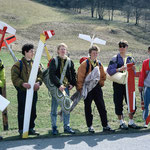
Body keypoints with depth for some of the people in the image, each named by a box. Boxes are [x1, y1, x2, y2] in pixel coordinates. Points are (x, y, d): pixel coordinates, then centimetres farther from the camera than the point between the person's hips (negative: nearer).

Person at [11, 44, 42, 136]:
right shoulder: (19, 64, -5)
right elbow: (14, 77, -11)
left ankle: (31, 128, 23)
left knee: (33, 111, 11)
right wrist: (23, 83, -25)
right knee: (22, 111, 0)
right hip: (23, 91, -5)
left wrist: (38, 82, -11)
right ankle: (22, 130, 10)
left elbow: (40, 75, 9)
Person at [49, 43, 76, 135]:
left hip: (66, 87, 4)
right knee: (54, 107, 2)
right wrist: (59, 85, -20)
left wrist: (73, 84, 0)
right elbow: (52, 74, -12)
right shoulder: (54, 61, -4)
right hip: (56, 87, -3)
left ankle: (66, 126, 15)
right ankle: (54, 127, 11)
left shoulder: (69, 61, 8)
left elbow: (73, 73, 14)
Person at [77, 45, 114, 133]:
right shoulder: (85, 64, -5)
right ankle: (90, 126, 13)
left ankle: (105, 126, 8)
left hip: (97, 88, 4)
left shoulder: (99, 64, 11)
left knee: (102, 107, 3)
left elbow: (103, 76, 23)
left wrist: (101, 83, 9)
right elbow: (80, 77, -8)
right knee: (88, 108, 4)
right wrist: (80, 88, -12)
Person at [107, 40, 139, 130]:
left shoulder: (130, 58, 12)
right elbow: (109, 70, -13)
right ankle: (121, 123, 14)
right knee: (118, 103, 1)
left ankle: (131, 122, 14)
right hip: (118, 84, -3)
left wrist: (133, 70, -5)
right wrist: (119, 69, -23)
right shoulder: (115, 59, 0)